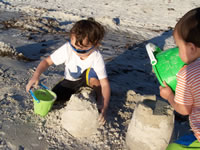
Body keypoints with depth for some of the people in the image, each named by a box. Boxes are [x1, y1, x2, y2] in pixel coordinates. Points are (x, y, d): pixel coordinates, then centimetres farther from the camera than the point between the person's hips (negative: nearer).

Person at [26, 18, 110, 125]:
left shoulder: (97, 58, -30)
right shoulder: (67, 48, -27)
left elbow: (105, 84, -30)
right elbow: (47, 61, -18)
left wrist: (104, 109, -42)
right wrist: (36, 76, -38)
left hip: (87, 82, -3)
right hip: (70, 82, 3)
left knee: (92, 73, -37)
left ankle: (99, 100, -11)